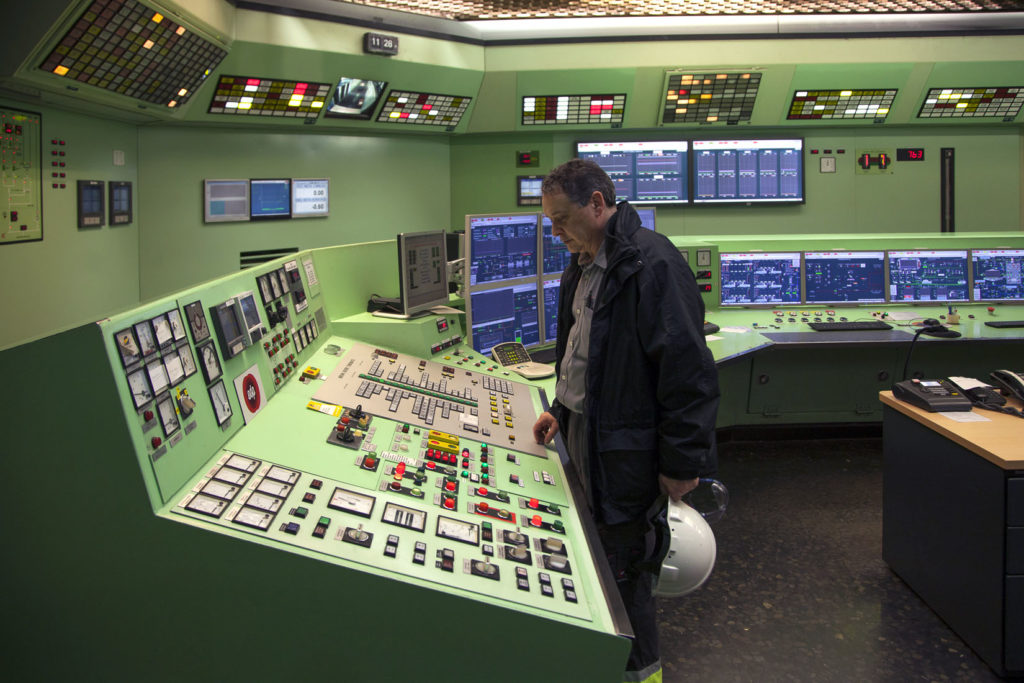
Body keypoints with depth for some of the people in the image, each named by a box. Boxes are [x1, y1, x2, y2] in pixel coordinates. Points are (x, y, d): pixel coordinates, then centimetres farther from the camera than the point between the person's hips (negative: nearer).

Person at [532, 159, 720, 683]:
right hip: (584, 434, 9)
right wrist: (562, 409, 21)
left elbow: (688, 370, -22)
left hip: (626, 447, -9)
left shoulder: (652, 264, -21)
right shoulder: (584, 264, 9)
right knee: (594, 549, 18)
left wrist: (682, 463, -20)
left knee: (621, 562, 3)